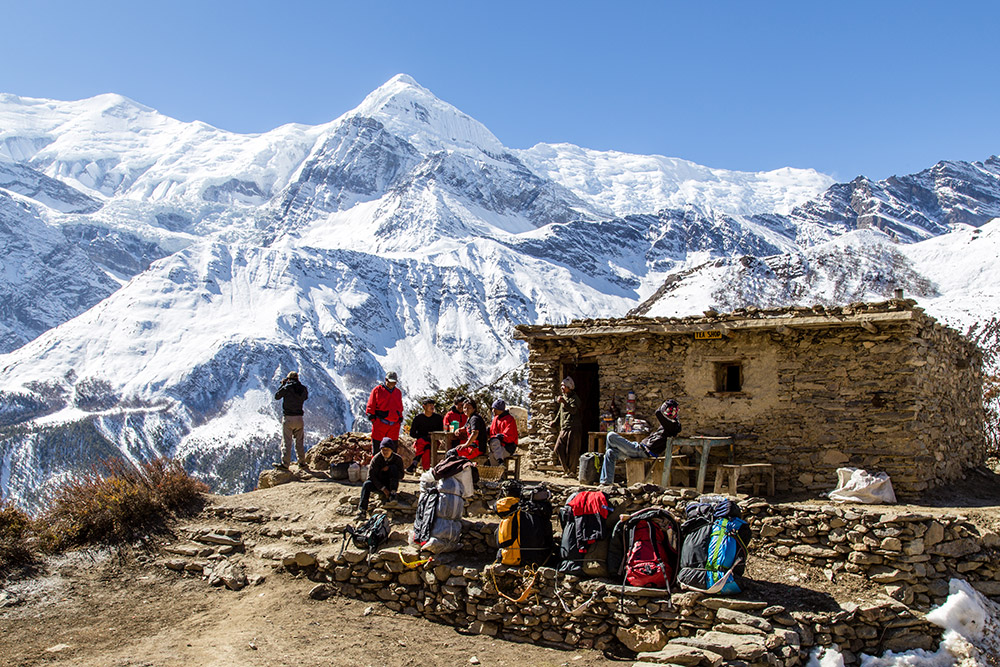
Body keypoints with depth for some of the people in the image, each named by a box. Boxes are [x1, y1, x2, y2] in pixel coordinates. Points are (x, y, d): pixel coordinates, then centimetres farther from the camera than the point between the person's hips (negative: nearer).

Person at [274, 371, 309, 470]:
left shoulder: (287, 387, -10)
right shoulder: (303, 388, 2)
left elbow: (276, 396, 1)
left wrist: (282, 385, 9)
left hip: (288, 418, -4)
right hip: (299, 418, 4)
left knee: (286, 442, -1)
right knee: (299, 442, 13)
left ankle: (285, 464, -2)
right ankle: (302, 463, 18)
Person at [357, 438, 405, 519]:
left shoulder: (398, 459, -7)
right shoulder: (376, 459, -11)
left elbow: (401, 475, -7)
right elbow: (371, 476, -14)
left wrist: (389, 468, -22)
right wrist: (383, 489, -19)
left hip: (391, 485, 0)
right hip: (378, 484, 0)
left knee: (394, 467, -24)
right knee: (366, 484, -30)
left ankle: (393, 493, -28)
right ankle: (362, 510, -34)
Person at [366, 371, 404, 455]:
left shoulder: (398, 392, 16)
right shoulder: (377, 390, 3)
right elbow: (370, 407, 3)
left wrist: (400, 419, 15)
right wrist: (373, 419, -4)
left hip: (394, 425, 4)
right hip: (379, 425, -4)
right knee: (376, 450, -1)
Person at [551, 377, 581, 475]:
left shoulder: (575, 398, -7)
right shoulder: (563, 397, 19)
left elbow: (573, 410, -26)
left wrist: (564, 402, -40)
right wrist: (555, 423, 23)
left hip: (573, 429, -8)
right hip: (563, 428, 8)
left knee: (571, 451, -5)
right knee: (558, 448, 2)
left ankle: (571, 471, 6)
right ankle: (566, 469, 13)